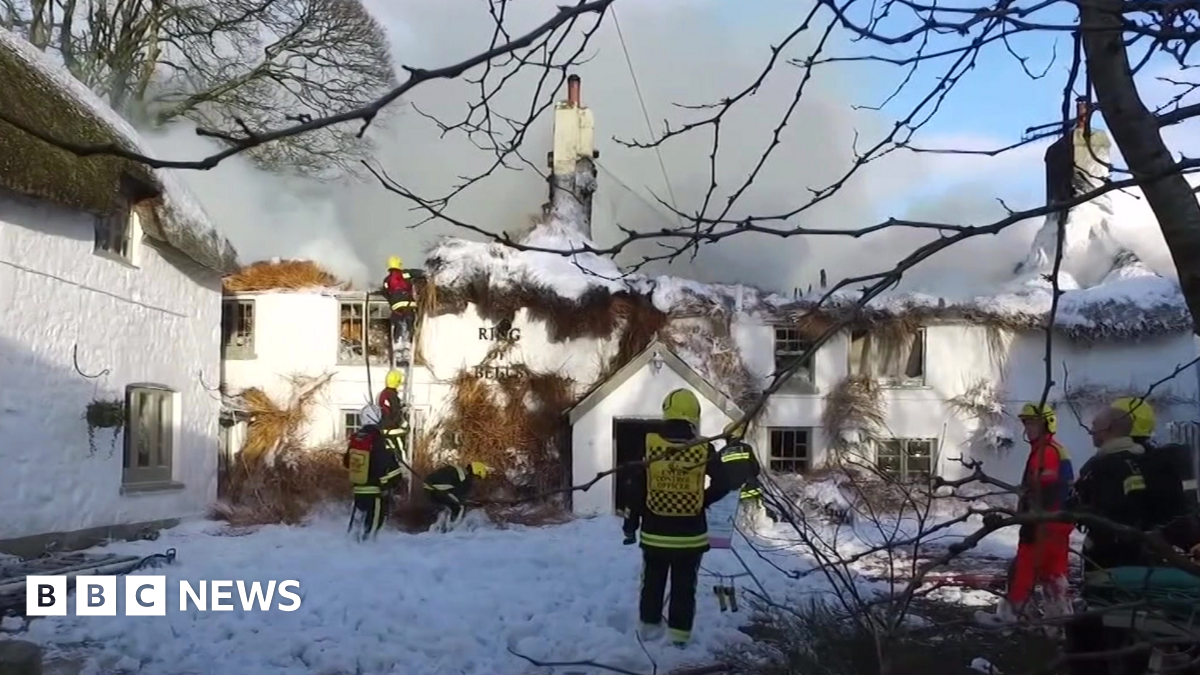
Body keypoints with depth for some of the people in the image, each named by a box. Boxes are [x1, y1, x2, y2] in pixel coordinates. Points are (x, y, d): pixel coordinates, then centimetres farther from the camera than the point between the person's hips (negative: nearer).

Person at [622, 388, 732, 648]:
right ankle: (679, 634, 13)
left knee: (652, 583, 18)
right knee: (684, 587, 10)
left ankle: (649, 627, 29)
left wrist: (630, 524, 6)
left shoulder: (650, 446, -9)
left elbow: (637, 490, -5)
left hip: (654, 534, 1)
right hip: (690, 535, -1)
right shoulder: (704, 450, -10)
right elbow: (722, 486, -7)